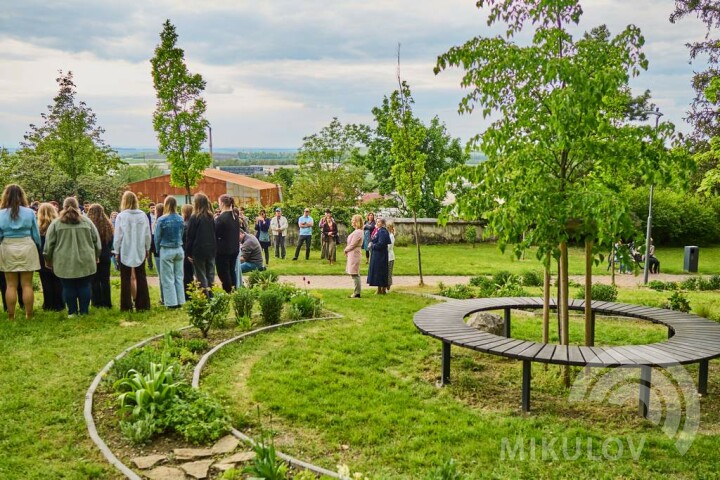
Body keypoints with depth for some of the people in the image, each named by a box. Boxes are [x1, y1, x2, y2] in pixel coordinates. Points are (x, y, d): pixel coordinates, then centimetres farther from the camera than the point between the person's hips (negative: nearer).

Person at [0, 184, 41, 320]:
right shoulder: (29, 212, -4)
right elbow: (36, 234, 2)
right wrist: (38, 248, 17)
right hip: (27, 248, 0)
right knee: (27, 285, 5)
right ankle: (29, 315, 9)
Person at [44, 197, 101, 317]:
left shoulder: (56, 223, 1)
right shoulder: (86, 221, 4)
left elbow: (49, 243, 2)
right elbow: (96, 241, 8)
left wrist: (48, 259, 13)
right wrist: (96, 256, 20)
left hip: (64, 263, -1)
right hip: (85, 262, 1)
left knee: (68, 287, 7)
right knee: (84, 286, 8)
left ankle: (72, 312, 12)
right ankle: (84, 311, 10)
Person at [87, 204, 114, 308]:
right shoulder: (108, 225, -1)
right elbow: (111, 241, 10)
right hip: (105, 256, 4)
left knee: (94, 280, 5)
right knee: (105, 280, 10)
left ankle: (97, 302, 8)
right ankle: (106, 303, 12)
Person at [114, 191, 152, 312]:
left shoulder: (121, 216, -12)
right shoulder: (143, 215, -2)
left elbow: (118, 236, -9)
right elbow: (147, 234, 3)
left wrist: (116, 251, 2)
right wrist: (147, 249, 14)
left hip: (125, 251, -3)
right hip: (140, 250, 3)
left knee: (126, 279, 5)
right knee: (141, 278, 11)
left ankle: (126, 306, 6)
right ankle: (143, 304, 12)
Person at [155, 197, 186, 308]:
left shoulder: (162, 220, -11)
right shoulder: (180, 219, -1)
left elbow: (157, 237, -3)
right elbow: (181, 235, 7)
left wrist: (157, 250, 10)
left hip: (166, 250, -4)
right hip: (179, 250, 4)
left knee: (168, 278, 4)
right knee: (179, 277, 10)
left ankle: (172, 303, 5)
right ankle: (180, 301, 13)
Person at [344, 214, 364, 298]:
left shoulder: (357, 232, -18)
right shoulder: (357, 231, 14)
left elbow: (352, 245, -18)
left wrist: (346, 250, -2)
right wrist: (347, 250, 7)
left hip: (354, 255, -10)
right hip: (352, 254, 10)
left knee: (355, 274, -7)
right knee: (355, 275, 12)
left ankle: (357, 294, -3)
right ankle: (356, 293, 17)